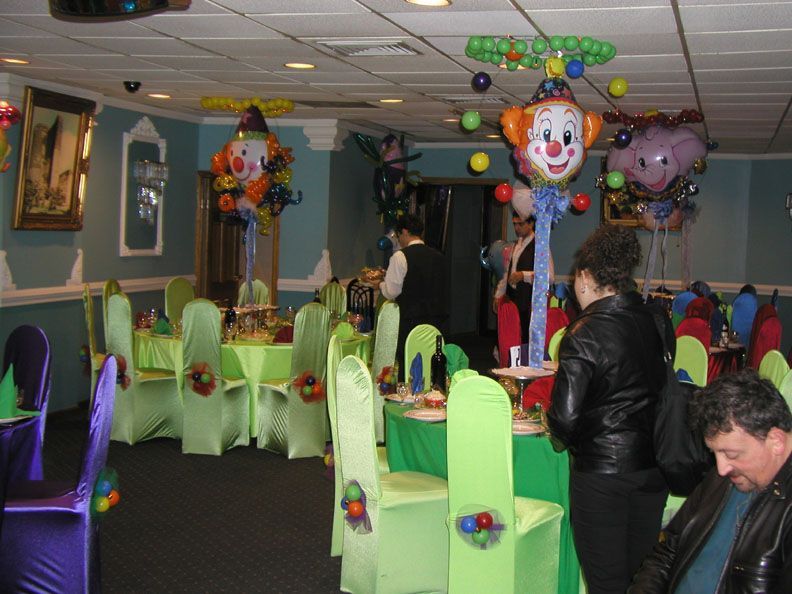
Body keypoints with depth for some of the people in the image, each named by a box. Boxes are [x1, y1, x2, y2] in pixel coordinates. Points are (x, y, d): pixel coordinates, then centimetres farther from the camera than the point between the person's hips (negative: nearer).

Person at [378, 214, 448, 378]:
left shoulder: (401, 256, -8)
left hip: (412, 321, -6)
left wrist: (379, 284, 15)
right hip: (439, 319, 6)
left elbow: (391, 292, -6)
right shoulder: (438, 256, 11)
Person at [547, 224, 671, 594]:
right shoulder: (658, 322, -1)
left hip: (601, 470, -6)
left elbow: (565, 415, -20)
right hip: (654, 467, 6)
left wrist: (565, 441, 0)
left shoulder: (585, 333, -18)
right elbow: (664, 387, 9)